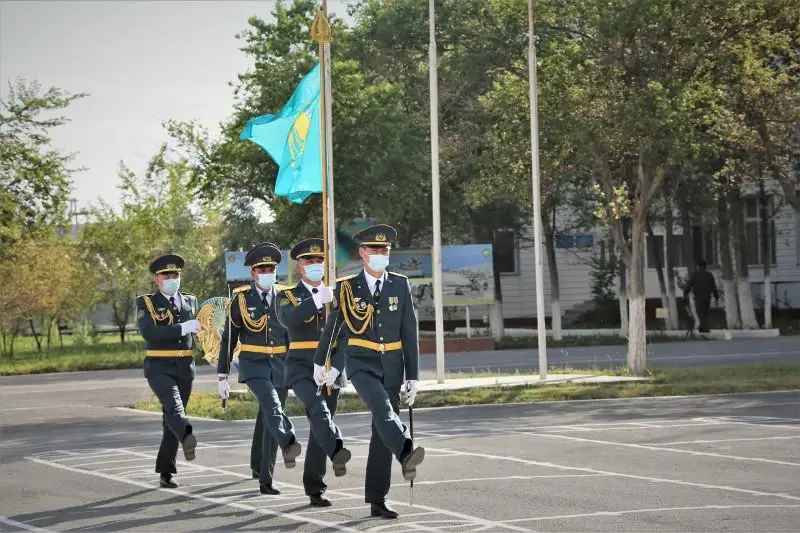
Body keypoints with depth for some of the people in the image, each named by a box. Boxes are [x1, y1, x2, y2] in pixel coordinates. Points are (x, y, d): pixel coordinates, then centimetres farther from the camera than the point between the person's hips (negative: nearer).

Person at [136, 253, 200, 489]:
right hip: (159, 368, -5)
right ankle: (187, 438, -58)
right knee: (173, 407, -29)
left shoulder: (190, 301, 14)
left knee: (171, 418, 8)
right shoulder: (146, 303, -2)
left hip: (185, 368, 5)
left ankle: (165, 472, 14)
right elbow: (148, 332, -18)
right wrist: (183, 328, -23)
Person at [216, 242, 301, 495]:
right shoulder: (241, 298, -2)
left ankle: (265, 479, 10)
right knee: (270, 400, -30)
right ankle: (288, 445, -52)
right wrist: (222, 375, 0)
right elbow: (228, 338, 2)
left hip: (280, 364, 3)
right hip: (253, 363, -3)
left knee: (270, 421, 4)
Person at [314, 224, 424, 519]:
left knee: (381, 431, 3)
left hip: (391, 365, 3)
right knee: (382, 407, -32)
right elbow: (333, 327, 11)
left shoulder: (400, 285, 3)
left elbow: (410, 333, 3)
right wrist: (321, 363, 21)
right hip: (361, 363, -3)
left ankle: (376, 500, 8)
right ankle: (406, 455, -55)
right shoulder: (346, 287, -1)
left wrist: (413, 376, -1)